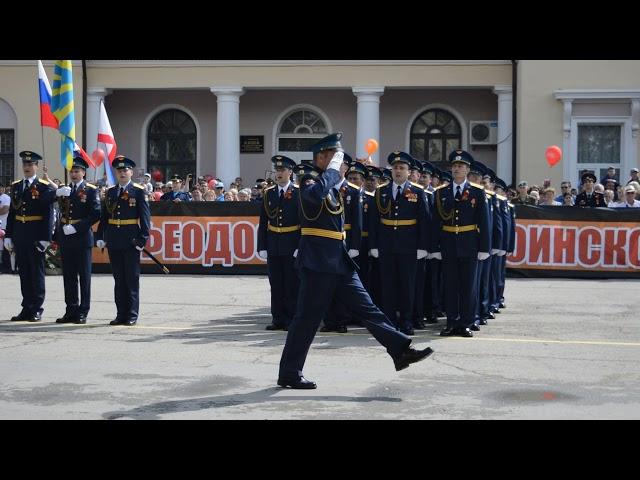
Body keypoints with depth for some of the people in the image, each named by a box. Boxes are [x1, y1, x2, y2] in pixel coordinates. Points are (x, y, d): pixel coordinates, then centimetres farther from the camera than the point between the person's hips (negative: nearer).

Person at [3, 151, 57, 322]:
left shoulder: (45, 187, -5)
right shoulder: (16, 186, 12)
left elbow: (48, 215, -9)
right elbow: (12, 212, 13)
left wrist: (45, 238, -15)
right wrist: (8, 235, 7)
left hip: (36, 236, -5)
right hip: (19, 235, 5)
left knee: (37, 272, 1)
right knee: (23, 272, 9)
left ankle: (37, 309, 6)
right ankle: (27, 309, 15)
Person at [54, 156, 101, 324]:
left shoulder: (91, 190, -1)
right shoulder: (64, 190, 14)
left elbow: (95, 214, -11)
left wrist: (76, 228, -16)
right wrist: (57, 193, -16)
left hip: (82, 237, -5)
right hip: (65, 238, 5)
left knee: (84, 275, 1)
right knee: (69, 275, 9)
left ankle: (83, 312, 5)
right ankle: (71, 310, 15)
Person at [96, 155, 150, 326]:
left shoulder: (139, 191, -1)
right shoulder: (110, 192, 12)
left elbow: (145, 217, -5)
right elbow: (104, 216, 12)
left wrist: (142, 239, -11)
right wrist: (100, 237, 4)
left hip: (131, 241, -4)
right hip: (114, 241, 4)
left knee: (132, 279, 0)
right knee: (119, 279, 8)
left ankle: (132, 315, 5)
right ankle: (121, 314, 14)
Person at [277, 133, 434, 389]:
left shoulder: (333, 184, 16)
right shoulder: (310, 181, -10)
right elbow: (316, 194, -35)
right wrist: (333, 169, -22)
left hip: (339, 260, 8)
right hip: (317, 261, -8)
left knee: (366, 308, 6)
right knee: (308, 317, -3)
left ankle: (401, 350, 5)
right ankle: (289, 373, 6)